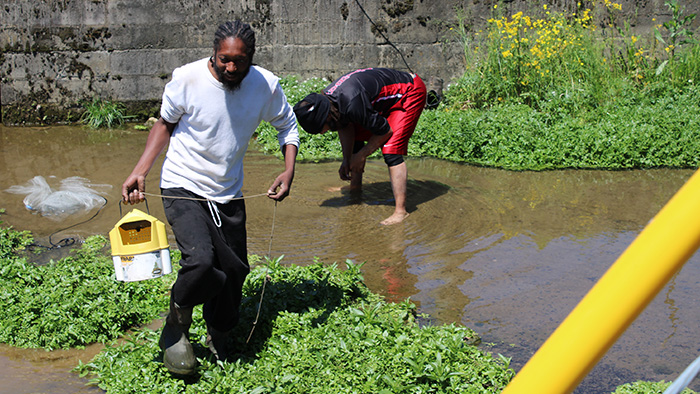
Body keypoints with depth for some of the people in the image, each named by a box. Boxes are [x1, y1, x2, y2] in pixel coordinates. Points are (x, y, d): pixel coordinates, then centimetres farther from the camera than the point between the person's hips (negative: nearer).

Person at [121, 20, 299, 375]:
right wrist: (140, 172, -10)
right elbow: (165, 124, -1)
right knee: (200, 260, -24)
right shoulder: (187, 79, -18)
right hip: (183, 188, -4)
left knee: (234, 270, 8)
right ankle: (176, 330, 4)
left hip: (228, 194, 4)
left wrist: (288, 172, -7)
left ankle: (218, 341, 35)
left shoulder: (266, 86, -10)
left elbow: (287, 125, 9)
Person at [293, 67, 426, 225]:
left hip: (411, 92, -9)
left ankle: (400, 211, -18)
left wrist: (361, 156, -12)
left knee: (390, 151, -20)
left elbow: (385, 131, -24)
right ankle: (355, 188, 31)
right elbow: (345, 127, 9)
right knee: (355, 138, 13)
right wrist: (346, 160, 5)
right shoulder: (325, 98, -11)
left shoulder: (352, 104, -38)